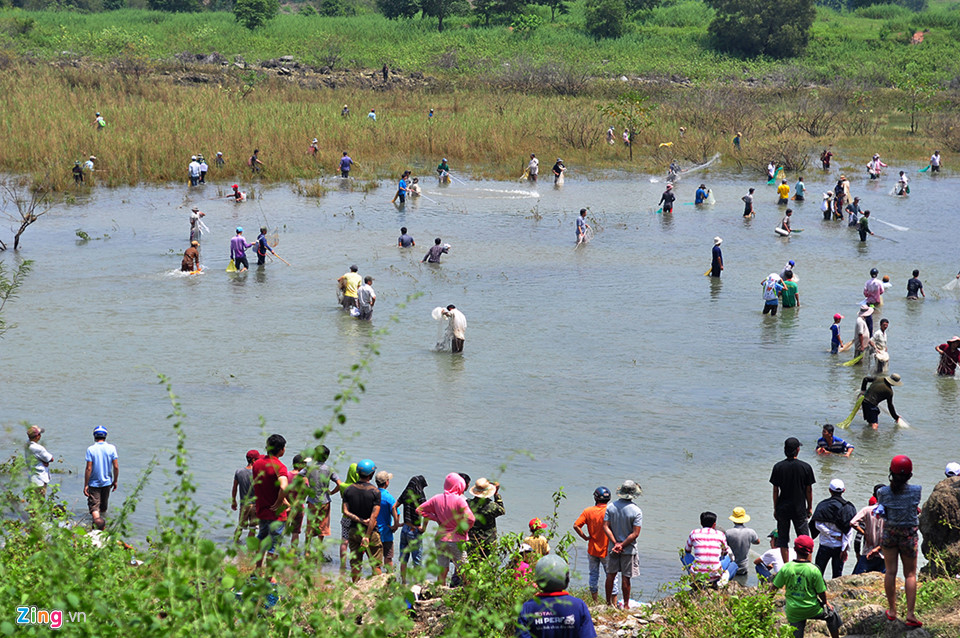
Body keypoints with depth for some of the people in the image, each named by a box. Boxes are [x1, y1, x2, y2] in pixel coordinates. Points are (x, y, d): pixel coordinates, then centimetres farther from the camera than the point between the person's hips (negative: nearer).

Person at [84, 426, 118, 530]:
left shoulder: (91, 449, -13)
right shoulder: (111, 448, -6)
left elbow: (88, 468, -14)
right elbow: (116, 467, -5)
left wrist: (85, 485, -8)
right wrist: (115, 481, 9)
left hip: (94, 483, -3)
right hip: (107, 482, 3)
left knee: (94, 505, -5)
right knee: (103, 506, 22)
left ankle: (97, 518, -29)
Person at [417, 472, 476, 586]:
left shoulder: (437, 499, 1)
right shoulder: (459, 500, -15)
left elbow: (420, 510, 10)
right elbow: (470, 518, -26)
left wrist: (436, 519, 7)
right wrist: (464, 530, -7)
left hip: (441, 538, 5)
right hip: (456, 540, -5)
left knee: (443, 570, 12)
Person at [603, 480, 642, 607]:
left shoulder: (611, 507, -3)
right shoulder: (636, 511, -14)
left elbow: (606, 527, -6)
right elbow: (635, 533, -17)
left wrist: (615, 543, -10)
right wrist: (622, 545, -13)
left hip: (612, 548, 3)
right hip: (629, 549, -3)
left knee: (611, 575, 12)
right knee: (625, 578, 4)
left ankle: (609, 603, 19)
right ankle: (626, 605, 11)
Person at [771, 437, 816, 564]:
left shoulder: (778, 467, -5)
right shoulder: (805, 467, -7)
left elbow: (775, 490, -1)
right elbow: (809, 490, -3)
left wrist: (775, 508, 9)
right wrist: (810, 507, 9)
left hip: (782, 509, 1)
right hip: (800, 509, -1)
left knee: (783, 539, 10)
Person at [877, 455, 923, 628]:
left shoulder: (883, 492, -11)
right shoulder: (915, 491, -14)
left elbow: (881, 512, 2)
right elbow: (916, 508, -1)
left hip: (889, 533, 1)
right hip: (909, 534, -1)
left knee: (890, 572, 12)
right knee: (910, 574, 6)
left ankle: (892, 610, 20)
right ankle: (910, 613, 0)